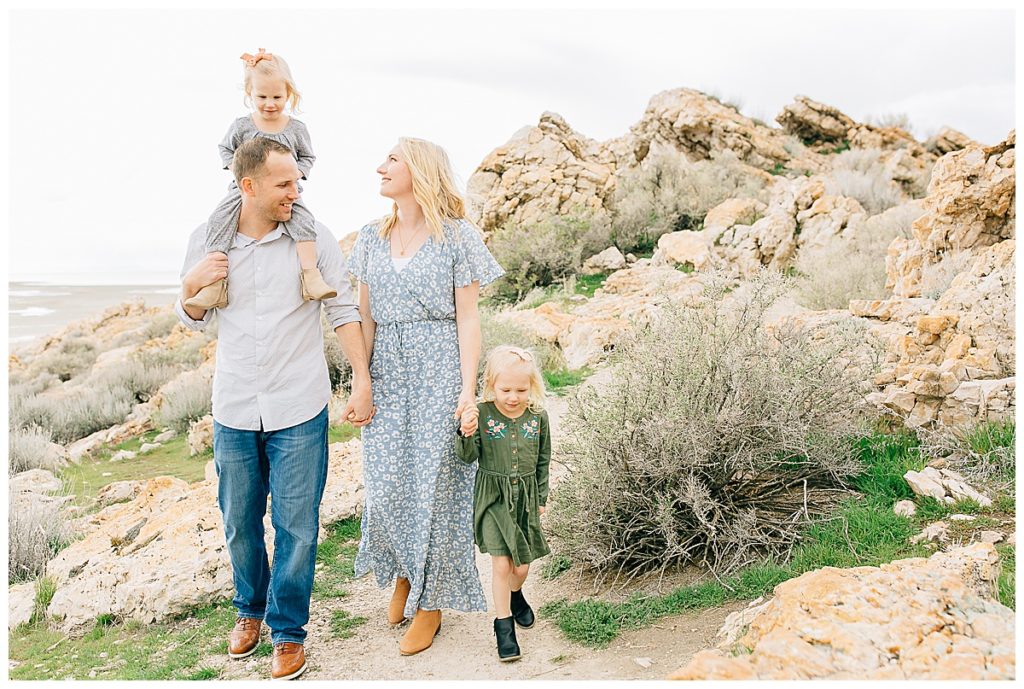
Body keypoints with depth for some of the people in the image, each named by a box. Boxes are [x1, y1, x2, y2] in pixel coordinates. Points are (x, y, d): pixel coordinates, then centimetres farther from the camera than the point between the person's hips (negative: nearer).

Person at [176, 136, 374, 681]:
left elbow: (343, 312, -2)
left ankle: (288, 630, 24)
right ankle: (250, 610, 41)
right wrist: (192, 285, -10)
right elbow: (195, 319, 12)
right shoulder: (207, 239, 0)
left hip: (299, 411, -2)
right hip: (234, 410, 2)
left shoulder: (314, 237, -6)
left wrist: (363, 381, -7)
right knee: (239, 522, 16)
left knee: (296, 527, 4)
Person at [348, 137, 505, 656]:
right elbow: (365, 317, 9)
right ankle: (401, 575, 33)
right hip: (387, 373, 4)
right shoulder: (372, 239, 10)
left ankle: (430, 600, 18)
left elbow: (468, 318, -5)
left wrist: (468, 388, -11)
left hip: (439, 372, -4)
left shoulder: (457, 235, -3)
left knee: (433, 481, 1)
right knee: (386, 482, 5)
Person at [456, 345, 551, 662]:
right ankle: (504, 624, 13)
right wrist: (466, 434, -31)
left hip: (525, 497, 3)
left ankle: (515, 595, 45)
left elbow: (543, 461, 7)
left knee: (522, 565, 11)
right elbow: (468, 457, -11)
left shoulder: (538, 416, -4)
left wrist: (541, 498, 11)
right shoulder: (481, 413, -12)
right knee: (501, 563, -6)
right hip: (493, 497, -2)